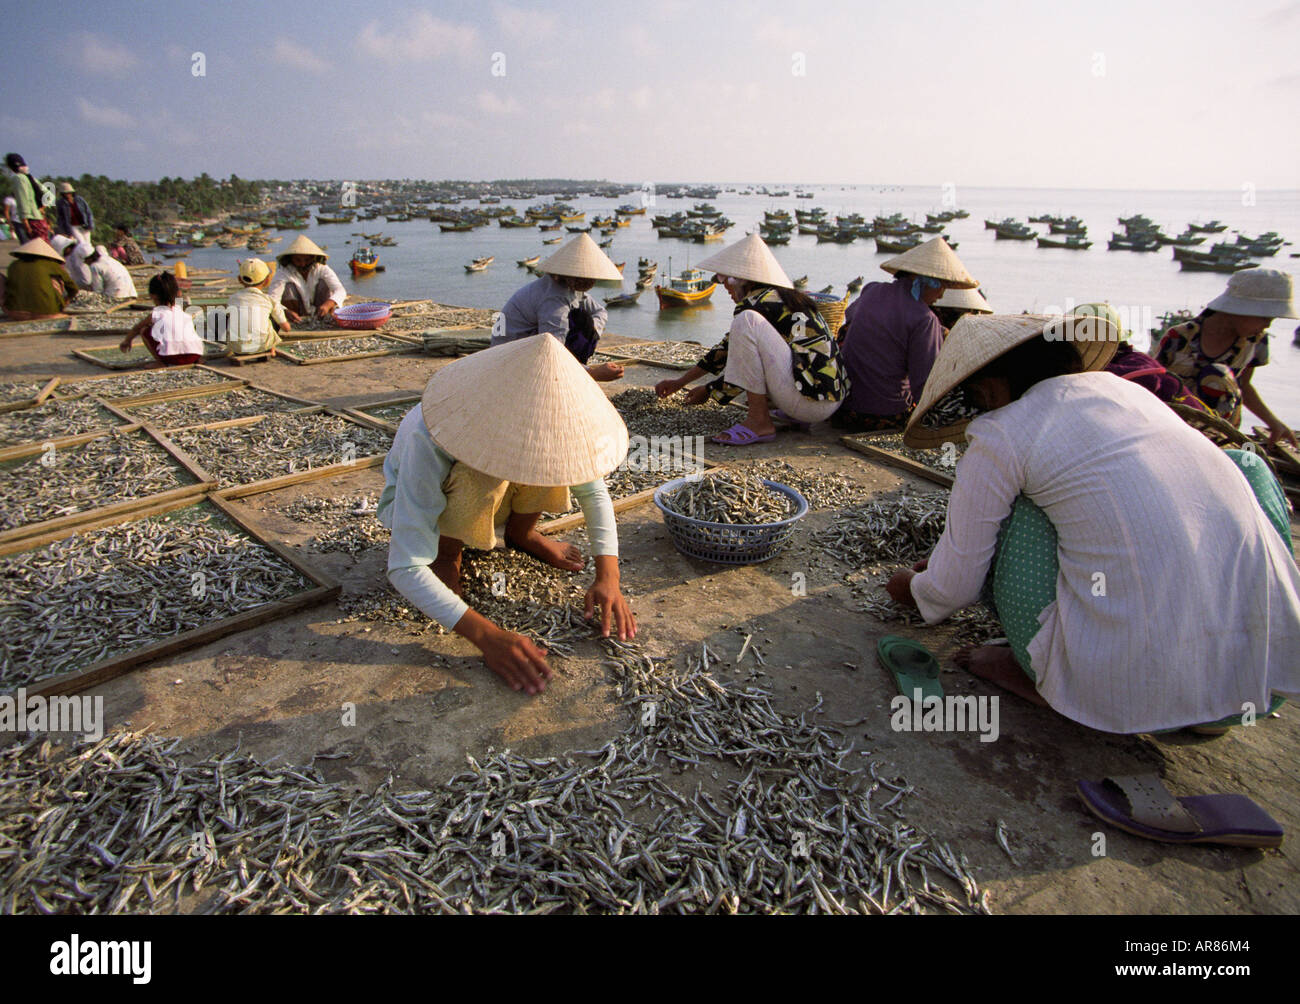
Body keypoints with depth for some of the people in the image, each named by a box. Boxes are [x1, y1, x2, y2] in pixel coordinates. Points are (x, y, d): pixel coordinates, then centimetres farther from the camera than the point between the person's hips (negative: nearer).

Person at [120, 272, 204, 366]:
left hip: (171, 355, -5)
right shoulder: (183, 313, 24)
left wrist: (127, 341, 52)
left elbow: (135, 329, 32)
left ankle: (161, 363, 10)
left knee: (144, 330, 18)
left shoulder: (156, 314, 15)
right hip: (195, 355, 5)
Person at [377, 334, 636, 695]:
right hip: (414, 498, -4)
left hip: (494, 502, 4)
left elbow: (593, 492, -16)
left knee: (554, 457, -27)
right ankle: (447, 552, -9)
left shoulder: (542, 422, -28)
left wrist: (608, 578, -30)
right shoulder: (427, 443, -42)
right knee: (476, 477, -39)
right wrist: (485, 635, -53)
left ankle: (519, 533, 1)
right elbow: (405, 569, -43)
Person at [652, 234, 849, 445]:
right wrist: (680, 382, 28)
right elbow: (727, 349, 25)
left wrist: (709, 391, 9)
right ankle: (792, 413, 13)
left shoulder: (756, 303, -9)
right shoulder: (781, 297, 20)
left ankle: (760, 421, -14)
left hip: (814, 400, -10)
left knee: (747, 321, -18)